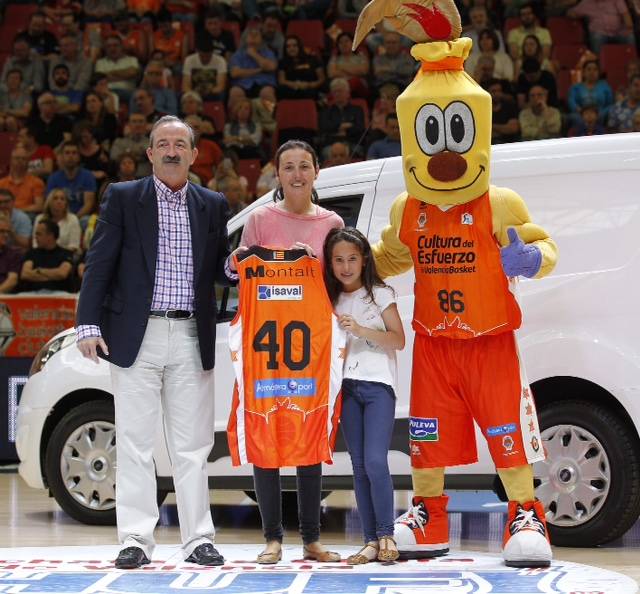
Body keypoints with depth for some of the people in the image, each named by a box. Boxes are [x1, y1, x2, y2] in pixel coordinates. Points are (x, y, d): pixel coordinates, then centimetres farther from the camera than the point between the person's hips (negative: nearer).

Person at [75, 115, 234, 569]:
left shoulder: (212, 205, 13)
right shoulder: (123, 198, 5)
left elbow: (219, 269, 16)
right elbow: (100, 264, 2)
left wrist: (234, 264, -8)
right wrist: (89, 325, -7)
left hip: (192, 340, 2)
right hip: (137, 337, -2)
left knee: (193, 445, 4)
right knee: (135, 443, 0)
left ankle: (199, 539, 9)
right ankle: (136, 540, 4)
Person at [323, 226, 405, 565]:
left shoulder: (380, 294, 3)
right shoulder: (332, 300, 14)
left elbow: (399, 339, -3)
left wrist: (360, 330, -13)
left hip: (378, 384, -4)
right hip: (347, 385, 4)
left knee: (375, 461, -16)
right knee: (359, 466, 2)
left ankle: (386, 535, -5)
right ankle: (371, 541, 4)